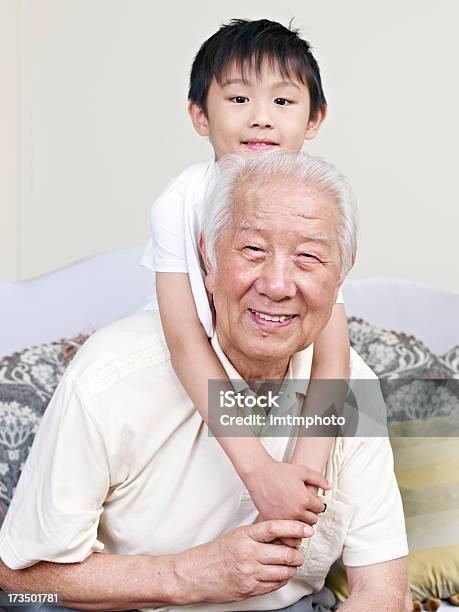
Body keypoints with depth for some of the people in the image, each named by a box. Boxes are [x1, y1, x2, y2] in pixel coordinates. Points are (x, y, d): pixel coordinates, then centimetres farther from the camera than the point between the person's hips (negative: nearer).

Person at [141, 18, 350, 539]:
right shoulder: (180, 203, -26)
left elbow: (331, 355, -25)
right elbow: (185, 340, -31)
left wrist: (304, 472, -38)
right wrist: (258, 469, -39)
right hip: (192, 383, -1)